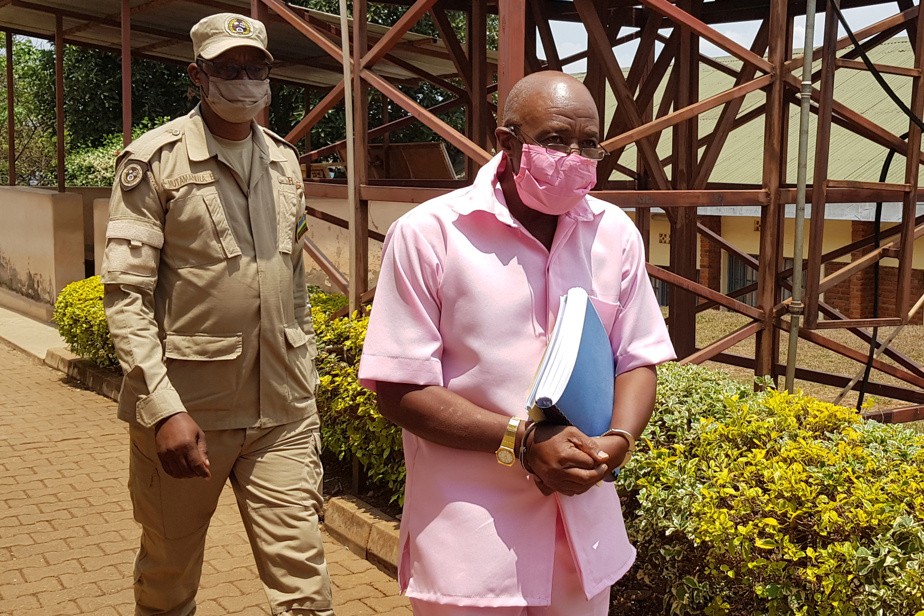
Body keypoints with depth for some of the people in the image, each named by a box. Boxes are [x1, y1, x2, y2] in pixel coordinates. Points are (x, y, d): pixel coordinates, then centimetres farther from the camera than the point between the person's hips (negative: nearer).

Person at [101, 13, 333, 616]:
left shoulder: (285, 161, 11)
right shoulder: (156, 159, -5)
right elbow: (125, 293, -10)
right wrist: (164, 407, -19)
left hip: (282, 411, 4)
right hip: (184, 410, -3)